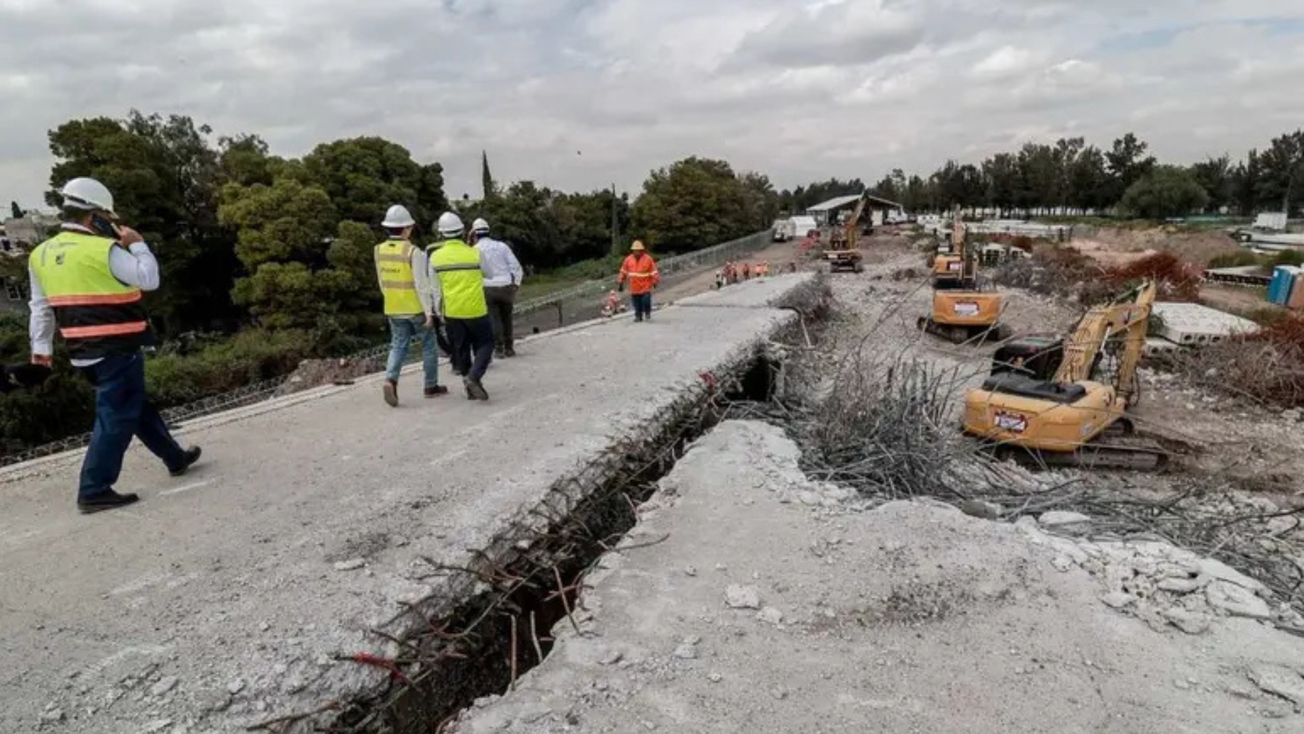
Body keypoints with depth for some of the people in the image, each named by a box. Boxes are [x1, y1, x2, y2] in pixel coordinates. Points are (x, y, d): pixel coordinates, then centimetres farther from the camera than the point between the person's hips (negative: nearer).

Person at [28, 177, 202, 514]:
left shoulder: (42, 254, 10)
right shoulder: (102, 250, -17)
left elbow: (40, 306, 14)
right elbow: (149, 279, -13)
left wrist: (41, 346, 18)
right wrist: (138, 244, 0)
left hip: (85, 352, 9)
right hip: (117, 350, -9)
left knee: (137, 406, 19)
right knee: (116, 418, -2)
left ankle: (175, 458, 33)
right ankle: (94, 492, -1)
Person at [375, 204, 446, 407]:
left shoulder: (380, 250, 2)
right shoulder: (413, 252, -17)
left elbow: (382, 283, 10)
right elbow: (422, 285, -18)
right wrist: (428, 311, -14)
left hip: (393, 309, 5)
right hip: (417, 308, -5)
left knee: (398, 346, 10)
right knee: (429, 345, 11)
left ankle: (390, 380, -12)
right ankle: (431, 386, 18)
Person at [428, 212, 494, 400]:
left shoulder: (435, 256, -1)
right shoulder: (475, 253, -8)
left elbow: (435, 289, 5)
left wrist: (439, 312, 16)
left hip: (451, 311, 3)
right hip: (475, 309, -2)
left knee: (461, 349, 14)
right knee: (485, 343, 11)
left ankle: (471, 387, 19)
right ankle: (474, 377, -11)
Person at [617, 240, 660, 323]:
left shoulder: (648, 259, -6)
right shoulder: (628, 259, 3)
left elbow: (654, 271, -4)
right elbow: (623, 272, 12)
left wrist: (655, 281, -9)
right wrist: (621, 282, 13)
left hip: (645, 287, -3)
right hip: (634, 287, 3)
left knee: (646, 301, -8)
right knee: (636, 304, 5)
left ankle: (647, 314, 16)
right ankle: (638, 316, 20)